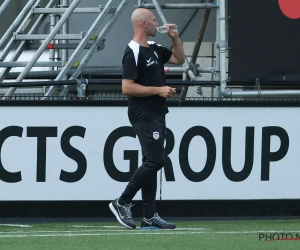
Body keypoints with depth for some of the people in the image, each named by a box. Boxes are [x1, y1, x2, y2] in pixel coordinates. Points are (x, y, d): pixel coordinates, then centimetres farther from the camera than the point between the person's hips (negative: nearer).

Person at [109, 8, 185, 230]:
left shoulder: (154, 49, 13)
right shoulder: (133, 53, -15)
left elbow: (179, 59, 26)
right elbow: (127, 87, -21)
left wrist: (175, 38, 10)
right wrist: (158, 90, -19)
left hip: (156, 115, 10)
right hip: (144, 116, -10)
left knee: (152, 162, 8)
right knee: (155, 160, -13)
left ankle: (149, 217, 9)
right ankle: (122, 203, -3)